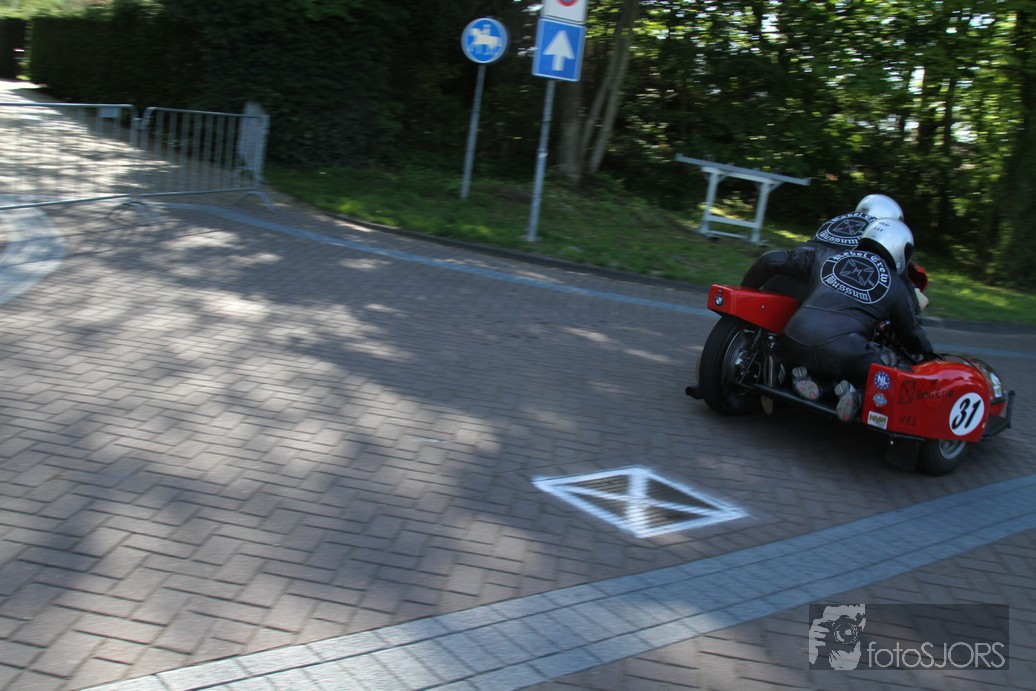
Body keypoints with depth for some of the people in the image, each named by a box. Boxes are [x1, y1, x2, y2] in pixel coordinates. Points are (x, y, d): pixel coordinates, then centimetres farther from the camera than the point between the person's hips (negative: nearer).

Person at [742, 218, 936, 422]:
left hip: (793, 348, 3)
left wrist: (745, 289, 36)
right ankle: (858, 391, -9)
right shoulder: (896, 287, 19)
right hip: (845, 356, -3)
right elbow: (911, 333, 30)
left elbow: (773, 259, 22)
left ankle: (805, 374, 5)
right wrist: (929, 355, 51)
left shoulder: (825, 259, 24)